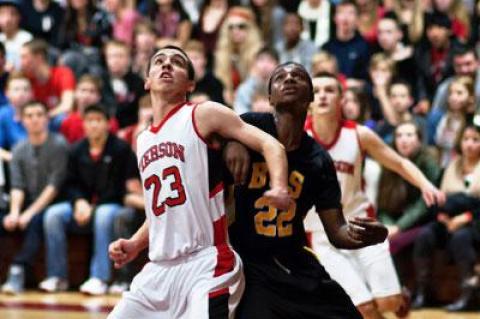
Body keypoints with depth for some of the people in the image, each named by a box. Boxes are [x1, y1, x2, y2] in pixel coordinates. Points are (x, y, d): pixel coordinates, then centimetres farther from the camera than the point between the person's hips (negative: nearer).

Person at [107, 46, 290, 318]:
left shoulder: (203, 115, -2)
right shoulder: (144, 141, 19)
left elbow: (270, 145, -10)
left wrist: (279, 188, -29)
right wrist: (135, 245, 12)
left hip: (207, 264, -8)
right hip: (160, 268, 8)